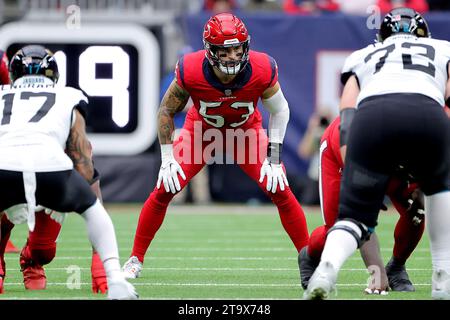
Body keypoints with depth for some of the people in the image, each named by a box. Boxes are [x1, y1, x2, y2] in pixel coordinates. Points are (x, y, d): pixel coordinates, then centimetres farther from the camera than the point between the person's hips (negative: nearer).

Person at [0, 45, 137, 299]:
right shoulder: (68, 99, 30)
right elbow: (83, 164, 28)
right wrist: (63, 203, 44)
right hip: (50, 164, 0)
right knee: (92, 208, 31)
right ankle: (115, 280, 16)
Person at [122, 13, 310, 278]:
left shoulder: (262, 71, -32)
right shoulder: (190, 71, -33)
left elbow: (279, 110, -10)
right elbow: (167, 111, -14)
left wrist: (274, 157, -16)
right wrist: (167, 159, -16)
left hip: (246, 131, 0)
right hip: (202, 131, 0)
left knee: (280, 191, -12)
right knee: (164, 191, -11)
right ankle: (136, 259, 7)